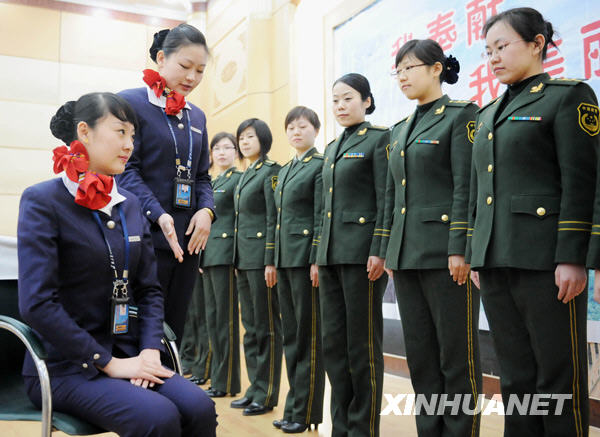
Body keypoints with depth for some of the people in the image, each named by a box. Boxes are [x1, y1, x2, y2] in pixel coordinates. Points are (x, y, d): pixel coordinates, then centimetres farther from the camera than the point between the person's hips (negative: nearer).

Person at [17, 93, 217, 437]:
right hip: (65, 367, -5)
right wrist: (108, 363, -15)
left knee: (200, 408, -20)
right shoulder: (42, 201, -8)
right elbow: (37, 302, -16)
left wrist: (150, 350, -5)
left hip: (126, 357, 5)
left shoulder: (130, 205, 10)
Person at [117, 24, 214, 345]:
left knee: (174, 332, 12)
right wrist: (158, 215, -22)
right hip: (147, 236, -6)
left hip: (187, 239, 6)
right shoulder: (131, 102, -4)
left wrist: (207, 210, -3)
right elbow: (126, 170, -11)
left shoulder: (196, 116, 16)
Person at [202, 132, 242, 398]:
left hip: (226, 254, -9)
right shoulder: (212, 184, 20)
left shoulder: (239, 179, -5)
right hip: (209, 256, 9)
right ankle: (216, 376, 19)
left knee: (225, 317, -5)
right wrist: (201, 256, 15)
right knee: (213, 317, 11)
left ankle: (227, 382, 3)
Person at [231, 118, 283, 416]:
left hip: (261, 257, -9)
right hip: (243, 257, 9)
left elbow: (274, 219, -14)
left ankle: (267, 395, 7)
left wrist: (270, 261, -19)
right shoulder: (245, 175, 19)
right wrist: (237, 260, 16)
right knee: (250, 326, 13)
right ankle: (255, 389, 22)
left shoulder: (271, 171, -7)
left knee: (267, 327, -1)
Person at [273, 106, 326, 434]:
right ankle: (295, 405, 20)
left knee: (308, 334, -1)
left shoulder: (320, 165, -5)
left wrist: (317, 260, -18)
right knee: (290, 333, 11)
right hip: (285, 257, 8)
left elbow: (322, 217, -12)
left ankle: (305, 411, 8)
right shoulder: (284, 170, 19)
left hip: (306, 256, -8)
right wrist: (273, 260, 13)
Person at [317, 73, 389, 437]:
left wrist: (379, 252, -18)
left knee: (363, 343, 0)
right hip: (332, 253, 8)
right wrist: (319, 255, 16)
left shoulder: (379, 139, -3)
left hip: (362, 252, -8)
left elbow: (386, 200, -11)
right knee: (334, 341, 10)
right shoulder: (333, 148, 19)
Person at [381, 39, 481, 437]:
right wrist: (388, 251, 14)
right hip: (406, 253, 8)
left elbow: (466, 187, -13)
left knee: (457, 355, 1)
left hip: (445, 252, -7)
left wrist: (460, 250, -18)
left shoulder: (461, 114, -4)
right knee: (421, 354, 12)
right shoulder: (401, 130, 18)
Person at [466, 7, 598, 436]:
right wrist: (475, 255, 15)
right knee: (515, 376, 13)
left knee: (559, 379, 1)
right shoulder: (489, 113, 19)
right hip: (495, 263, 7)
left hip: (544, 261, -6)